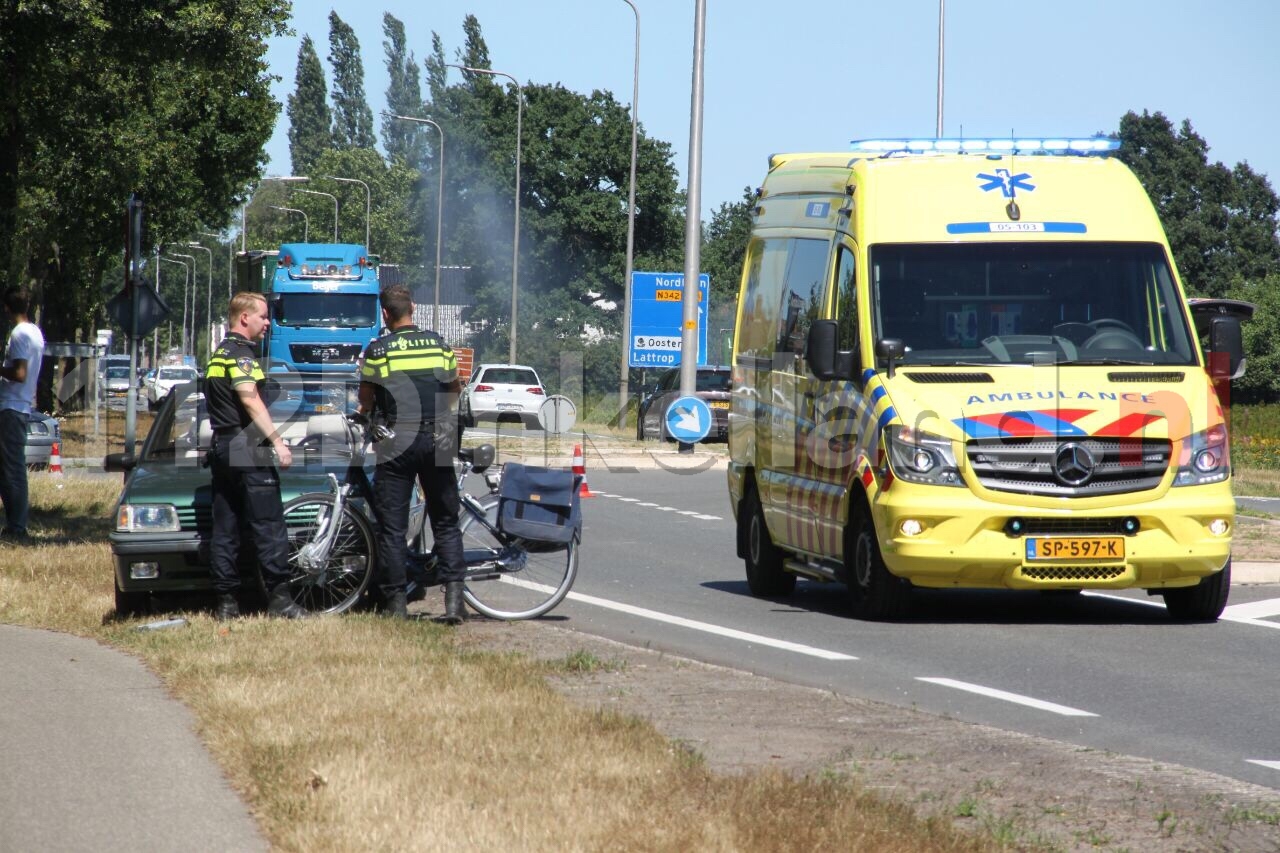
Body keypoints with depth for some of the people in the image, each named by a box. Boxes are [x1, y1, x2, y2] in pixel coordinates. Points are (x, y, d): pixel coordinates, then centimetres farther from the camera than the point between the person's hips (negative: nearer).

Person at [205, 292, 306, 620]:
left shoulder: (218, 355, 20)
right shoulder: (241, 353, -10)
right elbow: (250, 399, -21)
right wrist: (277, 440, -23)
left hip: (221, 451, 10)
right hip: (247, 449, -10)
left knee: (224, 530, 6)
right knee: (269, 528, -8)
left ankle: (226, 602, 5)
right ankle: (279, 599, -10)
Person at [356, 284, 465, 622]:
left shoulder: (376, 350, -3)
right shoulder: (437, 343, 6)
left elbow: (366, 399, 5)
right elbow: (454, 389, 18)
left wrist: (364, 412, 28)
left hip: (397, 442, -3)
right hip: (438, 440, 3)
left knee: (392, 527, 4)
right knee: (446, 523, 9)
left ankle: (395, 603, 1)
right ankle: (454, 597, -3)